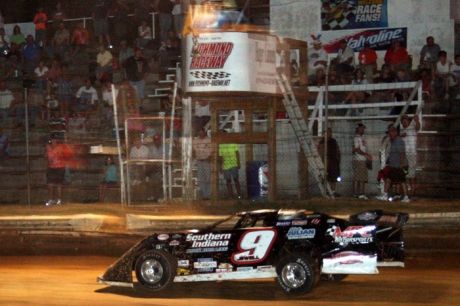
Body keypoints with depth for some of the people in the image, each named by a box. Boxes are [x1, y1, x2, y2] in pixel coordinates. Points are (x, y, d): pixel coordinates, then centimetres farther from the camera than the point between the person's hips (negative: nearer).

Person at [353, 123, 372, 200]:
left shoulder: (361, 138, 22)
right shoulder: (356, 138, -8)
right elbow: (357, 150, -16)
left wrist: (367, 157, 15)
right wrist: (366, 155, -19)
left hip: (363, 160, 9)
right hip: (358, 160, -9)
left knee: (363, 178, 7)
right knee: (357, 177, -9)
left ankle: (361, 194, 8)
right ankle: (356, 193, -9)